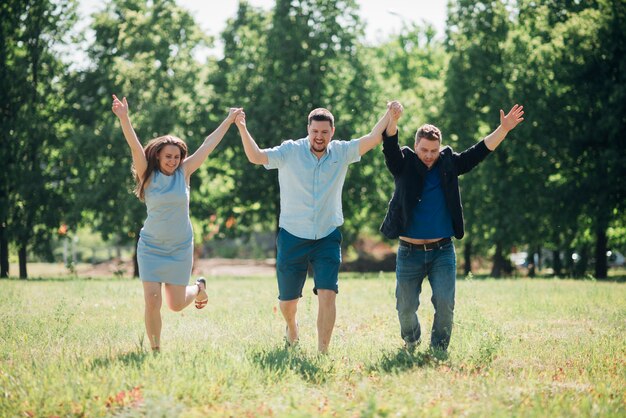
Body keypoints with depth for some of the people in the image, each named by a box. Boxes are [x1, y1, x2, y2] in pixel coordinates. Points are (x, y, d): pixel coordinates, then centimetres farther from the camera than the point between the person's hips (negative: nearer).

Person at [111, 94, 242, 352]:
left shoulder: (183, 173, -1)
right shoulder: (148, 175, -5)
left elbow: (208, 145, 3)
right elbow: (135, 147, -19)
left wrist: (228, 121, 8)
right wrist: (124, 119, -32)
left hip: (180, 248, 1)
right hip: (151, 247, -1)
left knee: (176, 305, 8)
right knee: (152, 301, -10)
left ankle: (199, 289, 42)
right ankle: (155, 350, 7)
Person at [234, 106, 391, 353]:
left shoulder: (341, 152, -1)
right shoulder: (290, 152, -8)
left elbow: (374, 138, -8)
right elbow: (255, 157, -19)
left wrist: (390, 115, -20)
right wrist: (242, 128, -31)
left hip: (327, 238, 1)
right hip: (292, 237, -1)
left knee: (327, 295, -15)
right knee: (288, 300, 13)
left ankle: (322, 353, -10)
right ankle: (291, 326, 48)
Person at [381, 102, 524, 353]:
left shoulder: (449, 165, 6)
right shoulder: (404, 166, -1)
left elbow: (479, 151, 1)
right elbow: (390, 148, -18)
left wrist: (503, 130, -13)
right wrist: (393, 121, -37)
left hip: (442, 251, 1)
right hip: (409, 253, -1)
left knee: (445, 304, -9)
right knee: (406, 308, 6)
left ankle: (438, 349, 9)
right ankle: (411, 343, 34)